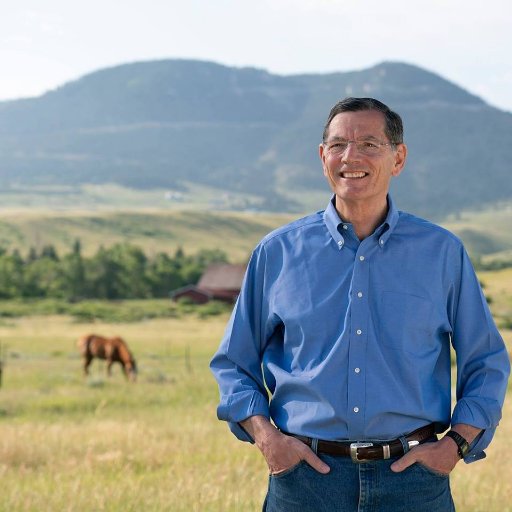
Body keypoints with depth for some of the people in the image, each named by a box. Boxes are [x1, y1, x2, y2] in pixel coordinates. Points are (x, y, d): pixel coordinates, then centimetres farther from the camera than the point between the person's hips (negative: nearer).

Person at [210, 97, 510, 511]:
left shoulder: (441, 252, 5)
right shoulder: (277, 252, 5)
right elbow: (234, 364, 12)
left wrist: (456, 443, -2)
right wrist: (265, 436, -3)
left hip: (411, 477, 0)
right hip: (306, 474, 0)